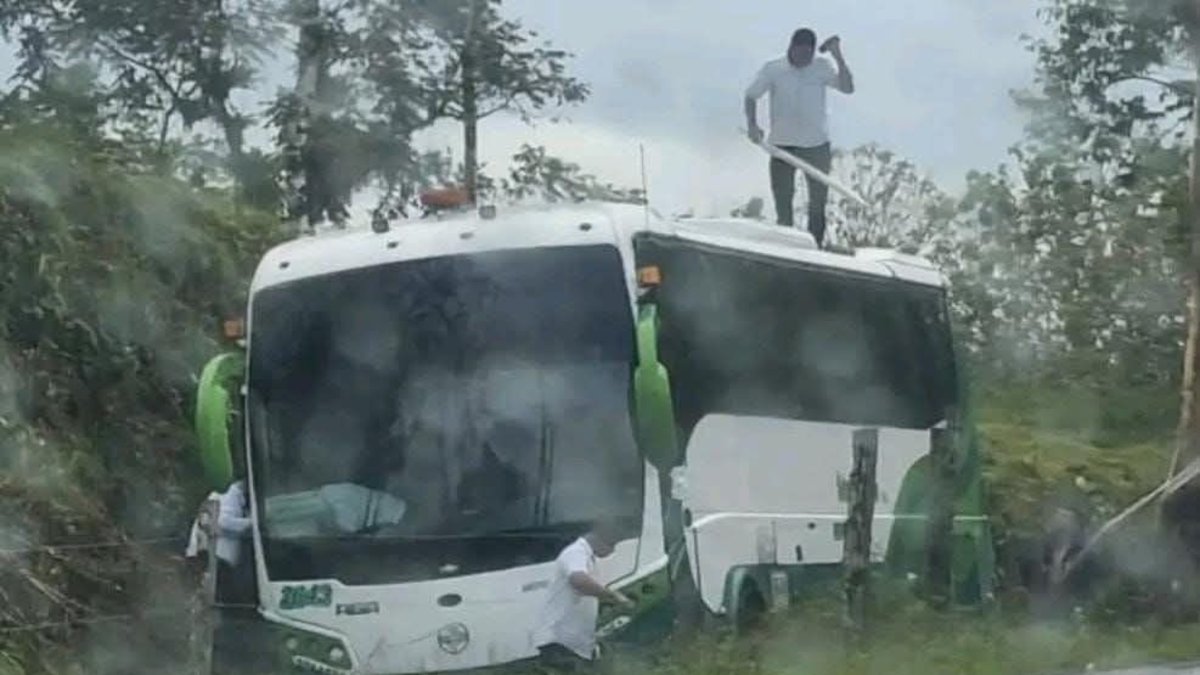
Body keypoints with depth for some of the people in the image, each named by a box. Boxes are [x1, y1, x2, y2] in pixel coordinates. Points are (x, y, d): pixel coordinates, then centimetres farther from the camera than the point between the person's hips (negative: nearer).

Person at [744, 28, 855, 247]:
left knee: (818, 201, 6)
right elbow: (751, 96, 1)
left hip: (816, 145, 1)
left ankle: (816, 244, 16)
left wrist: (838, 57, -18)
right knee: (782, 200, 4)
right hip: (782, 144, -1)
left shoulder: (821, 68, -2)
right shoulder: (773, 70, -4)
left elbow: (847, 88, -11)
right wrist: (752, 124, -15)